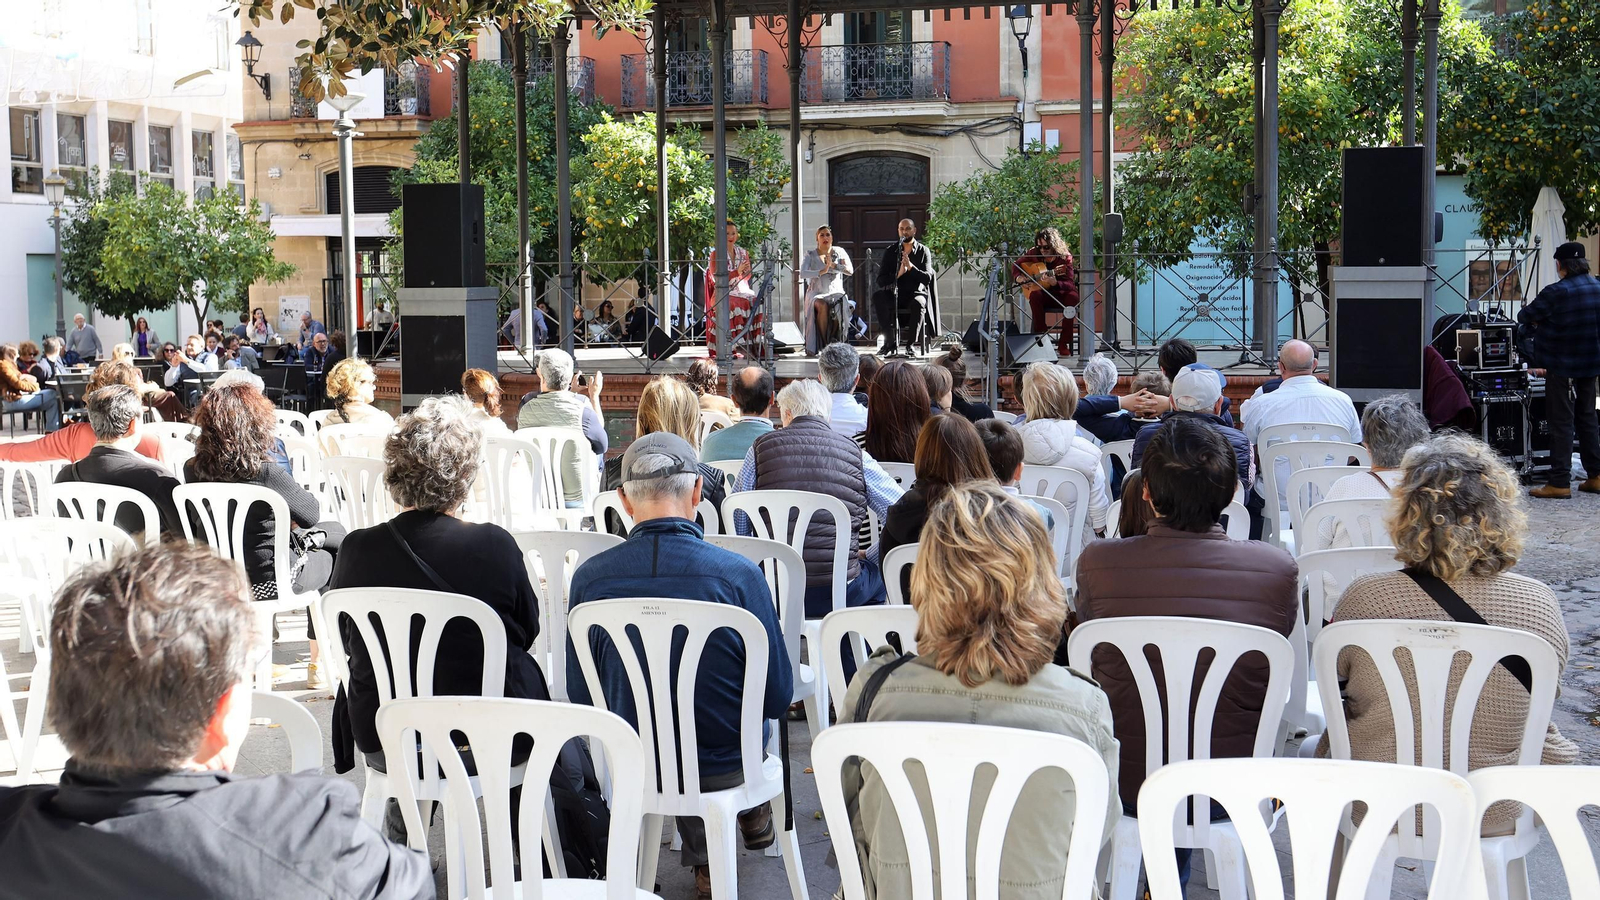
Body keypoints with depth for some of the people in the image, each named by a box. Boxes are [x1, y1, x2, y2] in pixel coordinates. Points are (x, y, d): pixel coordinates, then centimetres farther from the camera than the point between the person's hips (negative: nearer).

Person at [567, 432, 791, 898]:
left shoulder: (589, 578, -17)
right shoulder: (739, 575, -23)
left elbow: (582, 698, -4)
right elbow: (777, 697, -13)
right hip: (729, 767, -1)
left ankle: (704, 863, 44)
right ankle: (755, 819, 55)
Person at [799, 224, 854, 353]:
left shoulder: (839, 252, 10)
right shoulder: (810, 255, 6)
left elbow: (850, 270, -2)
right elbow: (802, 274, -10)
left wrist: (833, 265, -13)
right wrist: (821, 272, -21)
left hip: (836, 293, 1)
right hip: (816, 293, -1)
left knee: (840, 305, -34)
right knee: (822, 306, -36)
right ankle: (823, 344, -26)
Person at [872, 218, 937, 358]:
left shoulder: (923, 251, 5)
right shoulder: (890, 251, 9)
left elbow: (927, 278, -7)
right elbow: (881, 281, 1)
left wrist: (911, 267, -23)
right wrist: (898, 274, -18)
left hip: (916, 293, -2)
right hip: (894, 293, 2)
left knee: (918, 303, -38)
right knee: (878, 296, -30)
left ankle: (911, 344, -29)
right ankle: (891, 342, -30)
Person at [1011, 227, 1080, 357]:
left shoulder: (1065, 257, -11)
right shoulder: (1034, 253, -2)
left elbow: (1071, 285, -20)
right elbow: (1016, 264, 15)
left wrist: (1055, 283, -39)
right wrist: (1018, 278, -6)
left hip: (1060, 295, -2)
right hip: (1043, 294, 2)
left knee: (1073, 297, -35)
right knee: (1034, 296, -33)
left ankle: (1063, 345, -29)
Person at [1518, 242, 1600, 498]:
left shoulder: (1556, 293, -19)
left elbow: (1524, 316, -11)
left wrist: (1535, 320, 12)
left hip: (1562, 365, -6)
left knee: (1562, 422, -2)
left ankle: (1559, 482, -2)